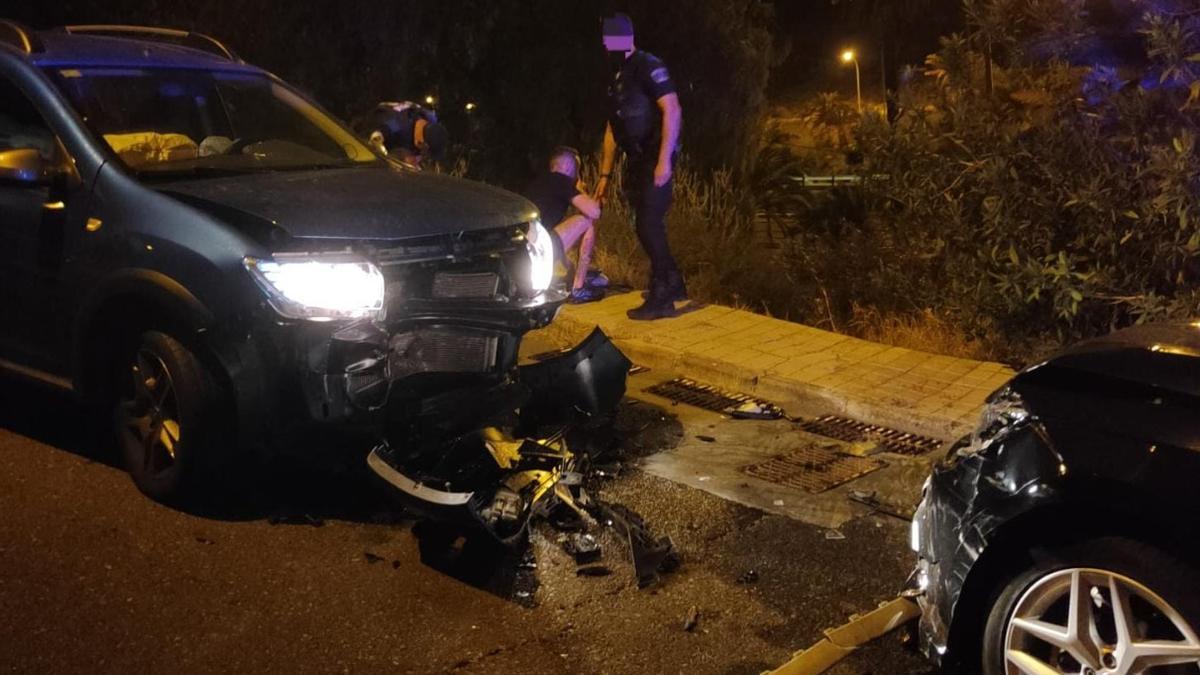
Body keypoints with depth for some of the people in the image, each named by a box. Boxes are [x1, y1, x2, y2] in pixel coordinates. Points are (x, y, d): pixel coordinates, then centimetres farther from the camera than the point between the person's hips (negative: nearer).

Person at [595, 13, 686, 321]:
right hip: (637, 161, 9)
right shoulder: (618, 77, 18)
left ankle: (661, 299, -5)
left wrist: (664, 160, -25)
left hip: (655, 159, -9)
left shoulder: (648, 67, -10)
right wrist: (605, 173, 19)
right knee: (648, 226, 13)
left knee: (648, 226, -12)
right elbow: (613, 127, 21)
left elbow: (672, 111, -18)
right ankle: (674, 285, 27)